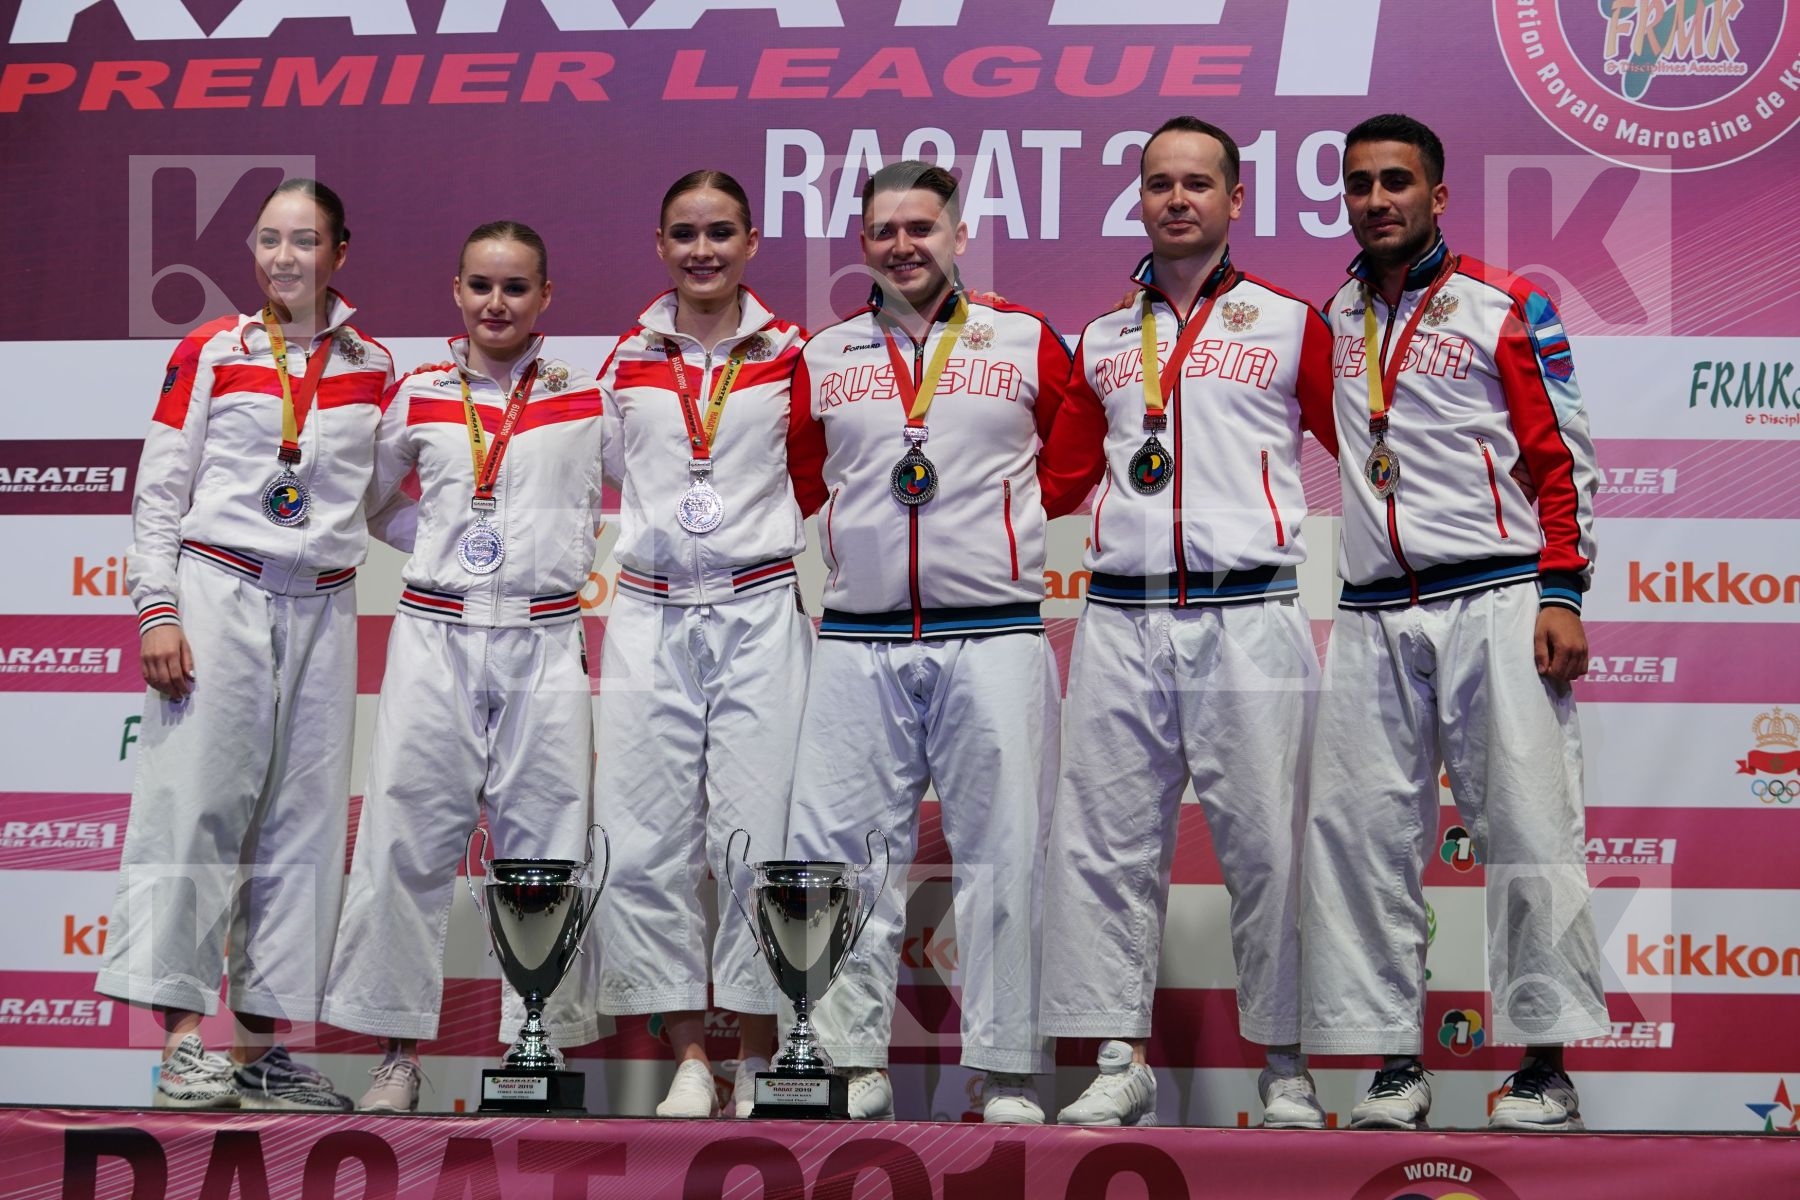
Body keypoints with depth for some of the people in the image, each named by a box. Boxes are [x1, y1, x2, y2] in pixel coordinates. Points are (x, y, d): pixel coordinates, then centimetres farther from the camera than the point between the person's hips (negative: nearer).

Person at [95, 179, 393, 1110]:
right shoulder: (208, 353, 3)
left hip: (321, 609, 3)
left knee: (302, 818, 2)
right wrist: (157, 609, -8)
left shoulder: (373, 368, 10)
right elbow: (158, 492, 1)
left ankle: (261, 1044, 8)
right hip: (216, 592, -3)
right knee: (195, 800, -8)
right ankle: (185, 1039, -7)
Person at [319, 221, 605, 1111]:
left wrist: (565, 557, 5)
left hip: (544, 638, -1)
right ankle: (399, 1050, 5)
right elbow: (366, 499, 21)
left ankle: (547, 1042, 8)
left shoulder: (586, 398, 5)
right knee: (406, 837, -2)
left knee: (546, 847, -1)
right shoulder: (418, 395, 8)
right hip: (433, 632, 1)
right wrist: (442, 545, 9)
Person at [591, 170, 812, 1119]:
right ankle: (688, 1056, 8)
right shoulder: (628, 359, 9)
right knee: (646, 842, -1)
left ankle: (757, 1059, 5)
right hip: (649, 615, 2)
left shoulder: (793, 355, 3)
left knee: (758, 835, -4)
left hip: (760, 612, -2)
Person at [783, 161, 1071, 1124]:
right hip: (858, 641, 2)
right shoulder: (821, 357, 11)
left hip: (994, 637, -2)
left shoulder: (1029, 343, 5)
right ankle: (851, 1062, 9)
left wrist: (1007, 520, 9)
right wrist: (860, 529, 12)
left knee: (1003, 853, -2)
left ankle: (1007, 1073, 4)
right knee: (839, 853, 1)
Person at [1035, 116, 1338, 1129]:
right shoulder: (1103, 341, 18)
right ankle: (1122, 1059, 9)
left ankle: (1287, 1064, 7)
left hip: (1247, 617, -3)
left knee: (1267, 844, -3)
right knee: (1107, 845, 1)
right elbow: (1061, 476, 24)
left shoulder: (1289, 323, 8)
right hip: (1122, 621, 3)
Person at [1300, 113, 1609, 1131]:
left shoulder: (1507, 308, 3)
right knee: (1364, 835, 0)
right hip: (1372, 617, 4)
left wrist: (1563, 595, -7)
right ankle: (1395, 1061, 8)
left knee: (1529, 827, -6)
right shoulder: (1330, 316, 15)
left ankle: (1546, 1064, 1)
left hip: (1496, 603, -4)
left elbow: (1563, 457, 1)